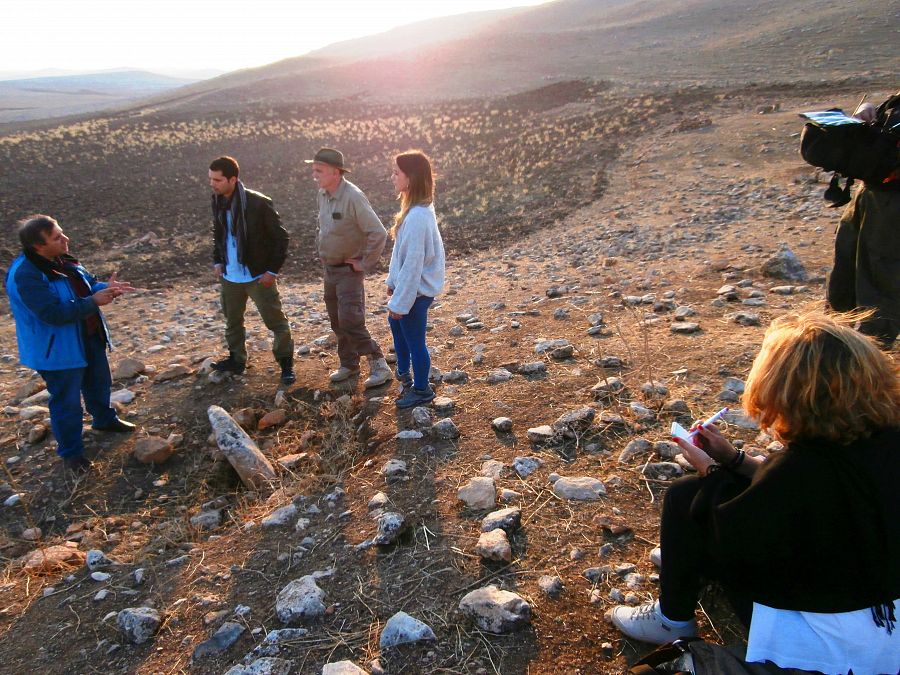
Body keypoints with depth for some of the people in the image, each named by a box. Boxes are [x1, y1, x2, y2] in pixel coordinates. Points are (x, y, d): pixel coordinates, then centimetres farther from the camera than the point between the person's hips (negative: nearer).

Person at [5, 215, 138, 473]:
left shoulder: (61, 260, -1)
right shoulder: (26, 275, -28)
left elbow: (87, 284, 11)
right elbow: (53, 313, -32)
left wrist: (105, 287, -12)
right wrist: (93, 302, -29)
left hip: (89, 338, 9)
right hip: (58, 350, -8)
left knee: (99, 383, 26)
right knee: (67, 401, 5)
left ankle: (104, 419, 51)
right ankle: (71, 451, 23)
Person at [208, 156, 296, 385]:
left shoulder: (259, 203, -19)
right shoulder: (218, 202, 0)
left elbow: (280, 237, -14)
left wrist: (272, 270, -15)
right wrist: (218, 261, 9)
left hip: (258, 276, -6)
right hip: (230, 276, 7)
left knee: (276, 321, 2)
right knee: (232, 320, 19)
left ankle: (286, 363, 16)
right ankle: (236, 359, 37)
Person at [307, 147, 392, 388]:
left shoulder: (353, 197, -23)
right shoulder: (321, 195, 2)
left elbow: (379, 233, -24)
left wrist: (365, 263, -18)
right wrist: (321, 249, 14)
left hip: (349, 269, -8)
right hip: (328, 268, 8)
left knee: (350, 321, -12)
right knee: (337, 321, 15)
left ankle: (379, 365, 2)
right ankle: (348, 364, 31)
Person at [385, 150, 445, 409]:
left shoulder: (417, 217, -29)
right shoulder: (419, 209, 2)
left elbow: (412, 264, -26)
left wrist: (400, 302, -19)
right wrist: (393, 282, 17)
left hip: (415, 291, -10)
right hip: (409, 286, 10)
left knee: (414, 341, 8)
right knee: (395, 324, 28)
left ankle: (421, 390, 29)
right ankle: (404, 373, 50)